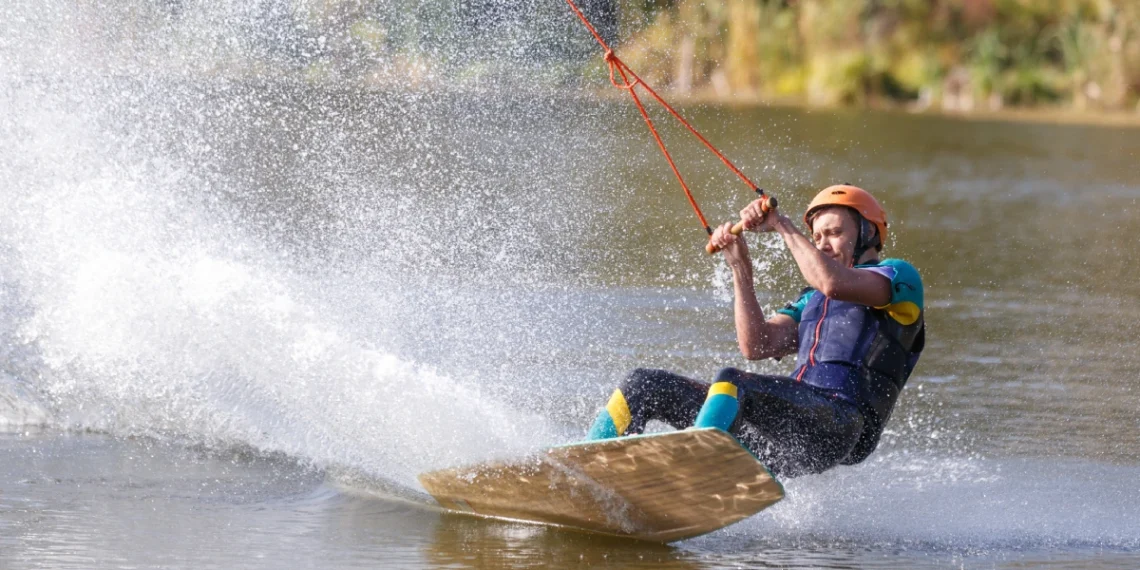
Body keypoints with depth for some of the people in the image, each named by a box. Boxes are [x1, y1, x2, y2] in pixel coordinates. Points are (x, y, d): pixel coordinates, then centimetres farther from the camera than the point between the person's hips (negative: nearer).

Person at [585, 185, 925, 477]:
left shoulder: (900, 277, 10)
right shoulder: (812, 302, 32)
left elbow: (835, 284, -14)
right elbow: (757, 346, 13)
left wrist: (781, 225, -7)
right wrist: (740, 269, 8)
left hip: (840, 425, -8)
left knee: (731, 382, -36)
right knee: (645, 386, 1)